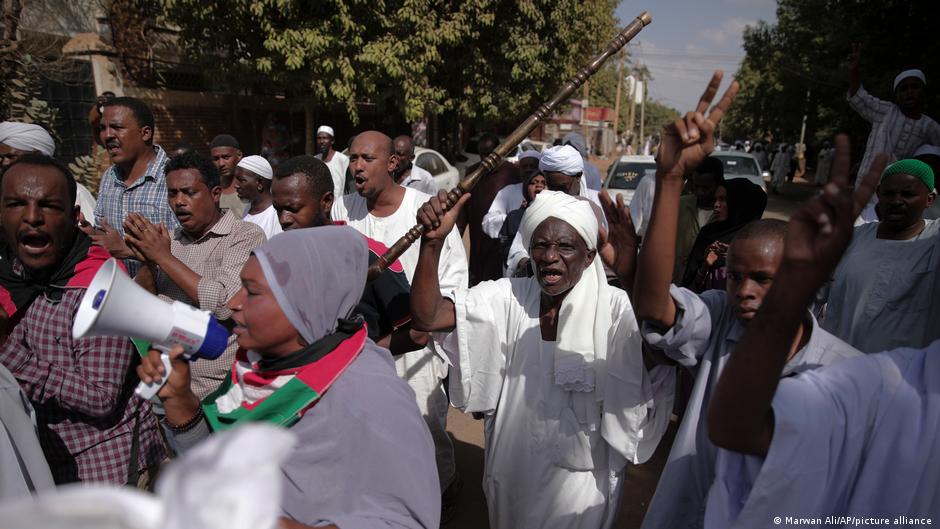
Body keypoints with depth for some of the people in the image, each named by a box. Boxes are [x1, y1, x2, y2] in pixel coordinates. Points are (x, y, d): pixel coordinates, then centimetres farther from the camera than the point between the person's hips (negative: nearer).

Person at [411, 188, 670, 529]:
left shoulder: (614, 309, -17)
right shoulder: (508, 298, -10)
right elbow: (427, 317, -21)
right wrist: (433, 242, -35)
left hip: (582, 477, -2)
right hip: (512, 472, 3)